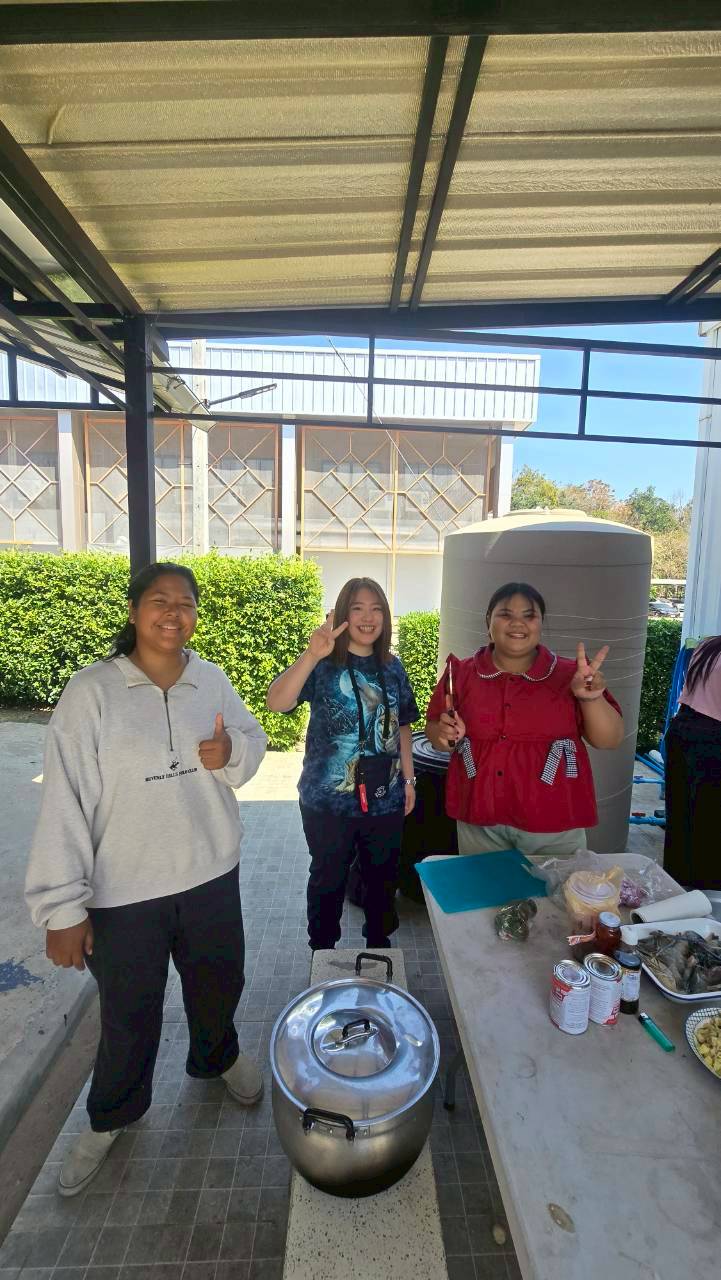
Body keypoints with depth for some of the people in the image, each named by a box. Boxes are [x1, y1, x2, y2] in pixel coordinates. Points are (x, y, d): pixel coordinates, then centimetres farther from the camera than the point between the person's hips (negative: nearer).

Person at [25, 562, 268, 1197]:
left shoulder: (212, 680, -5)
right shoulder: (91, 691, -17)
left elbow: (254, 738, 8)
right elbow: (65, 802, -16)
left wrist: (233, 751, -16)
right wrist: (63, 906, -15)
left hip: (212, 874, 4)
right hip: (124, 890, -3)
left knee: (219, 983, 25)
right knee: (129, 1014, 18)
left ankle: (217, 1056, 58)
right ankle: (112, 1115, 50)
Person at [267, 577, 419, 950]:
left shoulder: (392, 668, 3)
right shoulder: (323, 665, -11)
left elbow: (402, 726, 11)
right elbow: (275, 703, -27)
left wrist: (408, 779, 10)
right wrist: (312, 655, -38)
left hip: (385, 797, 4)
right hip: (329, 799, -3)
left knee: (383, 876, 19)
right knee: (328, 879, 15)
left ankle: (379, 943, 44)